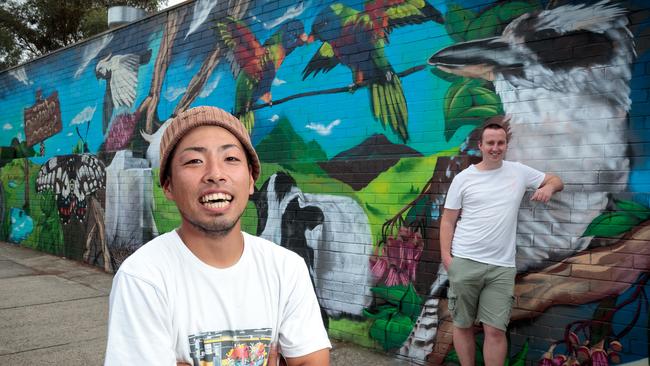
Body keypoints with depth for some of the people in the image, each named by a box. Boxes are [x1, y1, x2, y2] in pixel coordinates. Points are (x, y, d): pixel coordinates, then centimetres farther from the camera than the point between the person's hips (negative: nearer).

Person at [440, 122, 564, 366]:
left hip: (502, 267, 1)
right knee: (463, 325, 9)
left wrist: (548, 187, -6)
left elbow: (556, 180, 19)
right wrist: (445, 256, -8)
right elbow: (448, 220, 3)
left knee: (495, 330, -2)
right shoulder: (463, 178, 3)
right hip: (464, 263, 0)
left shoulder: (519, 172, 7)